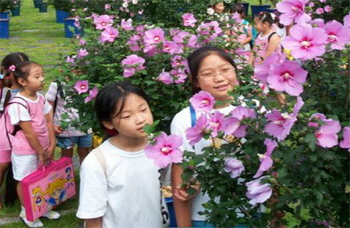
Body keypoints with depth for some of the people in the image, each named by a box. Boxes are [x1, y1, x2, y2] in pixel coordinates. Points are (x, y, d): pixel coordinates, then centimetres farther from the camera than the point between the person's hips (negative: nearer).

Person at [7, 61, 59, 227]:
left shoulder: (41, 98, -1)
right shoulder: (18, 104, -24)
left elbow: (48, 122, 4)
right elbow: (29, 133, -21)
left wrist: (51, 145, -1)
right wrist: (41, 152, -14)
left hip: (42, 147, 7)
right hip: (26, 151, -7)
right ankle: (26, 213, 28)